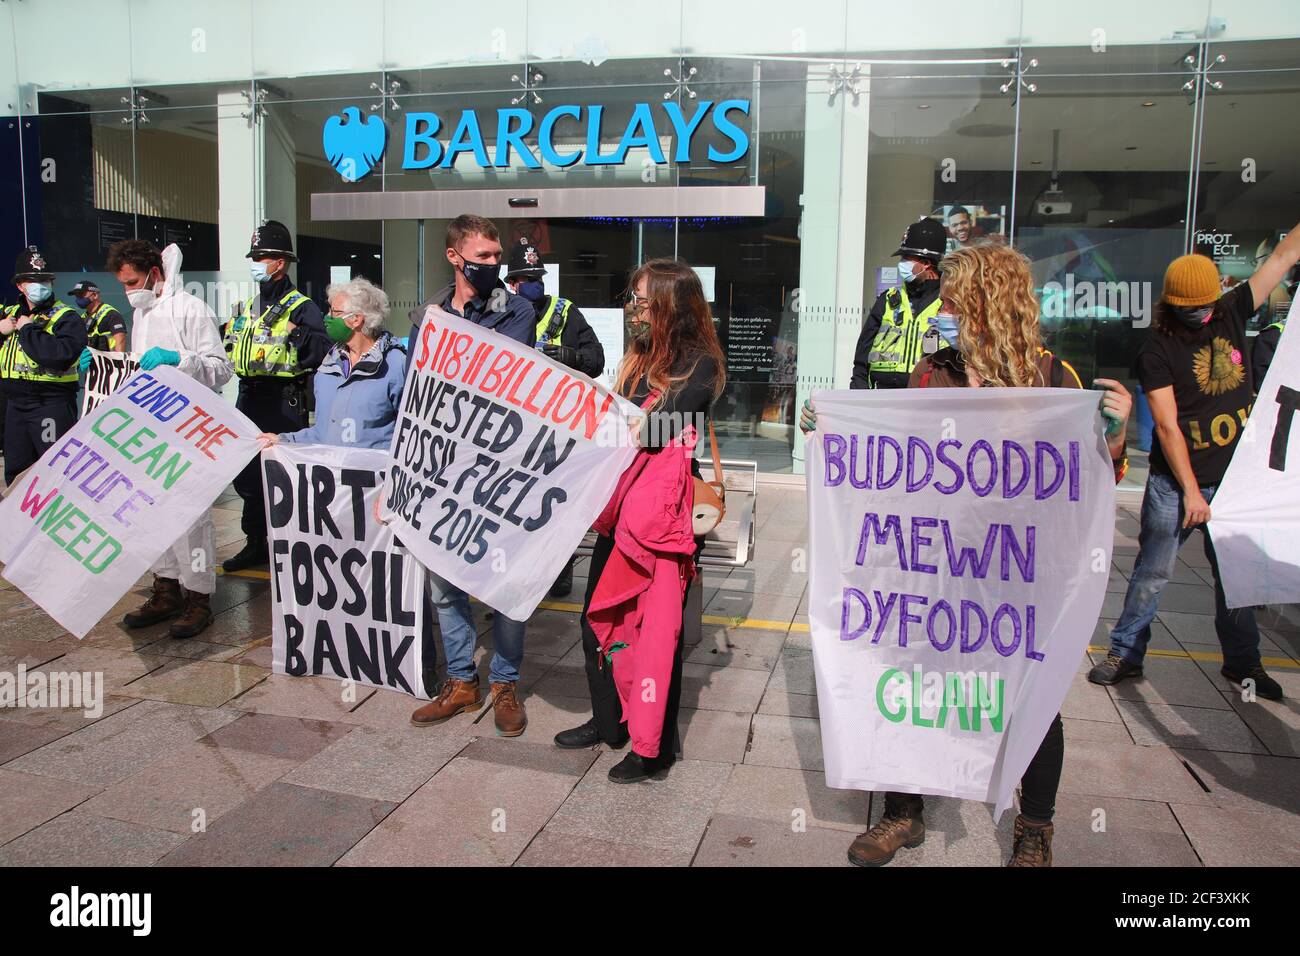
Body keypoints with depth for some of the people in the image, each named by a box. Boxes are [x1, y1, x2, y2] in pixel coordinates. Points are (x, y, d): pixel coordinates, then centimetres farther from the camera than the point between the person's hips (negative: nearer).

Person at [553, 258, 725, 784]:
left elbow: (656, 430, -19)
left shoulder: (700, 365, -8)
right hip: (621, 501, 8)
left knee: (656, 623, 0)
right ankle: (609, 720, 32)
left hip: (665, 508, -8)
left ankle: (654, 744, 14)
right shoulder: (638, 357, 14)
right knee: (602, 613, 14)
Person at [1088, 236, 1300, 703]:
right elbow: (1167, 426, -15)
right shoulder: (1157, 350, -12)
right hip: (1176, 482, -4)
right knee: (1152, 571, 3)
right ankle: (1125, 652, 15)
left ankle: (1243, 661, 29)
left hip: (1234, 479, 5)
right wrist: (1190, 490, -15)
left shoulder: (1230, 314, 2)